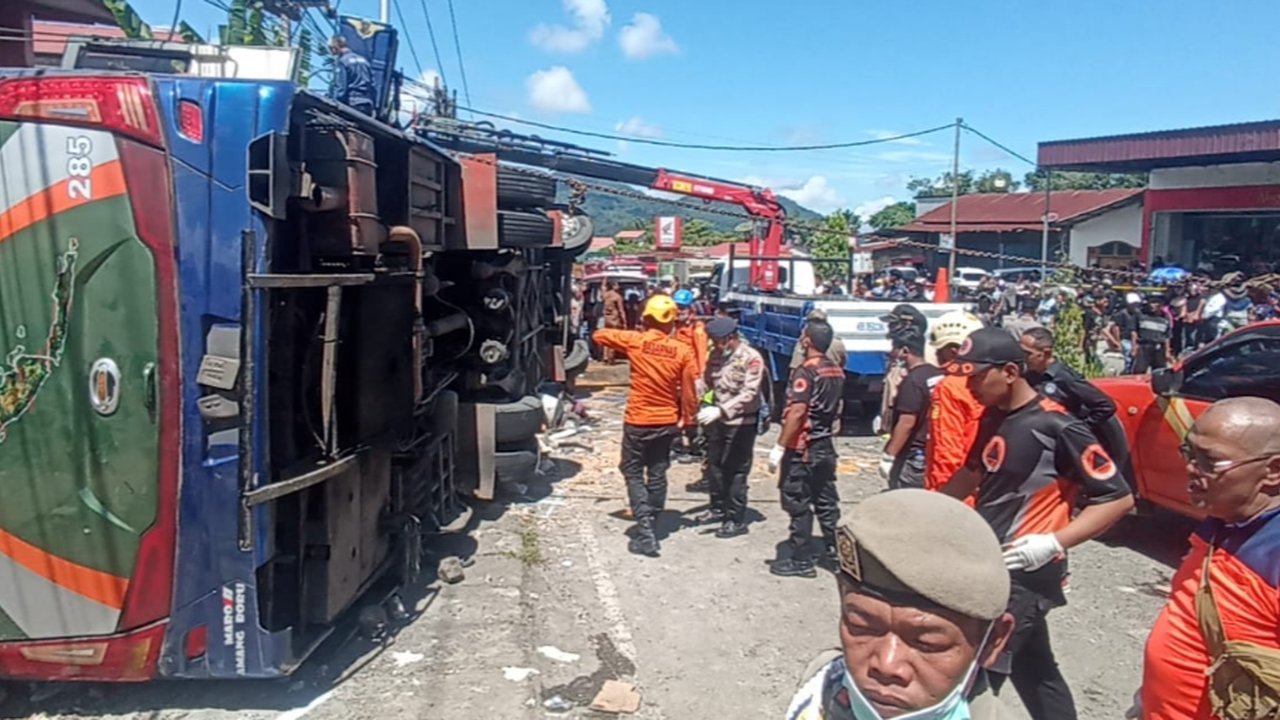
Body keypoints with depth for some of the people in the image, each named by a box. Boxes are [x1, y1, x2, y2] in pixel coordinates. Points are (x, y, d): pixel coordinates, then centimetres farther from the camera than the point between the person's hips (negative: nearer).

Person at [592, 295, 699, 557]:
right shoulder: (683, 351, -8)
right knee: (657, 474, 15)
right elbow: (689, 391, -2)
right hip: (667, 423, 3)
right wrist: (688, 419, 11)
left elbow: (599, 335, 4)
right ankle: (650, 524, 26)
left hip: (637, 421, -2)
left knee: (634, 473, 7)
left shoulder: (634, 340, -11)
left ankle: (645, 531, -5)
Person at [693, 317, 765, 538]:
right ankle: (718, 507, 34)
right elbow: (705, 382, 8)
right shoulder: (716, 355, 4)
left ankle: (736, 519, 8)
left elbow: (748, 394, -26)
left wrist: (720, 410, -37)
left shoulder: (752, 359, -18)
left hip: (741, 423, -7)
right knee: (714, 465, 17)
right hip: (718, 420, 8)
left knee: (736, 471, -2)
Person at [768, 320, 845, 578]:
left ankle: (801, 560, 7)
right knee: (826, 502, 15)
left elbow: (797, 412, -24)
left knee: (798, 505, 1)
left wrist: (779, 447, -22)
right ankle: (835, 551, 21)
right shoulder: (837, 372, 7)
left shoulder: (805, 371, -18)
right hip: (826, 447, 8)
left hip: (802, 449, -8)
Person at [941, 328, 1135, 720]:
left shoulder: (1056, 426, -20)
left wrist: (1055, 543, -25)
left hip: (1023, 574, -8)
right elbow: (975, 472, 22)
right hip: (989, 566, 8)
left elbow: (1118, 497, -17)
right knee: (1033, 671, 20)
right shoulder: (994, 417, 5)